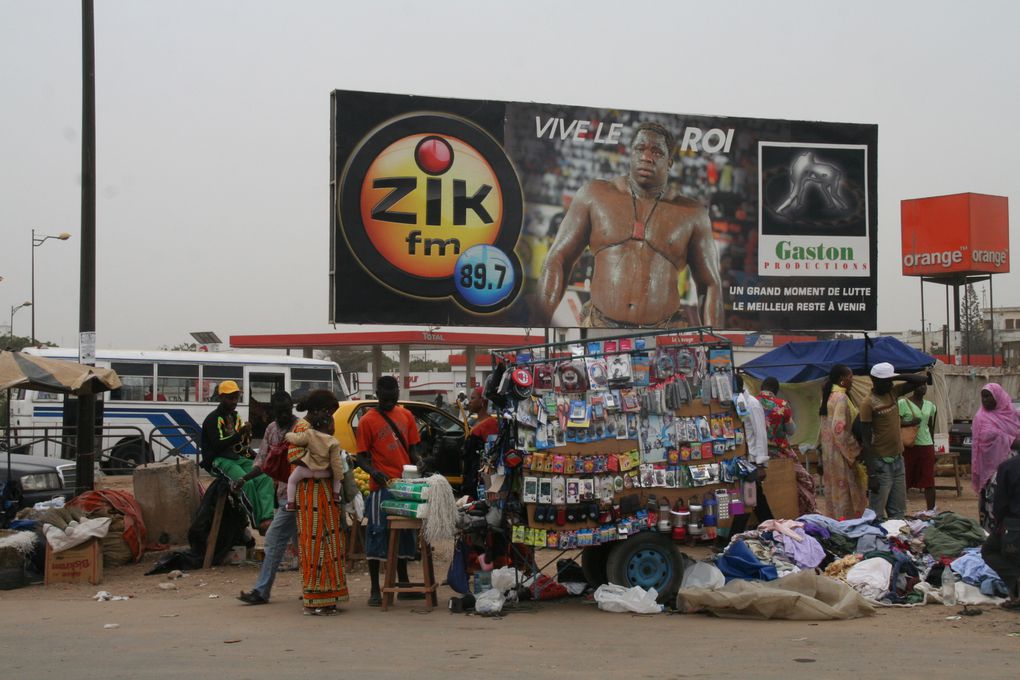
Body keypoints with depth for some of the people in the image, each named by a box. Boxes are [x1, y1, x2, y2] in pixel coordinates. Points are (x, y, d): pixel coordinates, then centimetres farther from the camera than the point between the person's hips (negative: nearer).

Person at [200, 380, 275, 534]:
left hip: (238, 458, 7)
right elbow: (217, 445, -19)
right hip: (219, 460, -7)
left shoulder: (236, 417, 19)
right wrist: (239, 434, -27)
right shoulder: (212, 419, -4)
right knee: (246, 481, -33)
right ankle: (259, 523, -28)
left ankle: (267, 519, -37)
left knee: (265, 478, -21)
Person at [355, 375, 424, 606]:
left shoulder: (406, 416, 11)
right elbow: (362, 457, -3)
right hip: (381, 486, -5)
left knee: (404, 534, 13)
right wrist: (374, 472, -23)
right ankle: (375, 590, 3)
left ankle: (404, 584, 25)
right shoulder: (367, 421, -2)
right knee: (377, 535, -3)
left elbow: (412, 449, 14)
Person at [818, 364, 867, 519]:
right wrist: (855, 450, -15)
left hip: (828, 453, 9)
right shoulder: (841, 398, -17)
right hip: (842, 455, -9)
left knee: (833, 492, 13)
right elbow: (839, 429, -23)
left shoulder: (829, 396, 11)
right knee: (846, 494, -3)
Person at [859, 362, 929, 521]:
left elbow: (922, 379, 10)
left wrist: (897, 377, -6)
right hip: (881, 463, -7)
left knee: (898, 512, 12)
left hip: (898, 460, 7)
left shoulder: (893, 392, 7)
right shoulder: (869, 404, -13)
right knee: (877, 515, -6)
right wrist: (871, 474, -20)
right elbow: (866, 441, -16)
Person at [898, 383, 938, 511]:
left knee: (929, 482, 3)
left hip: (927, 446, 5)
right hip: (909, 447, -5)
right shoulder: (903, 403, -6)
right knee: (904, 482, 0)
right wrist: (910, 423, -24)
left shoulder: (930, 405, 12)